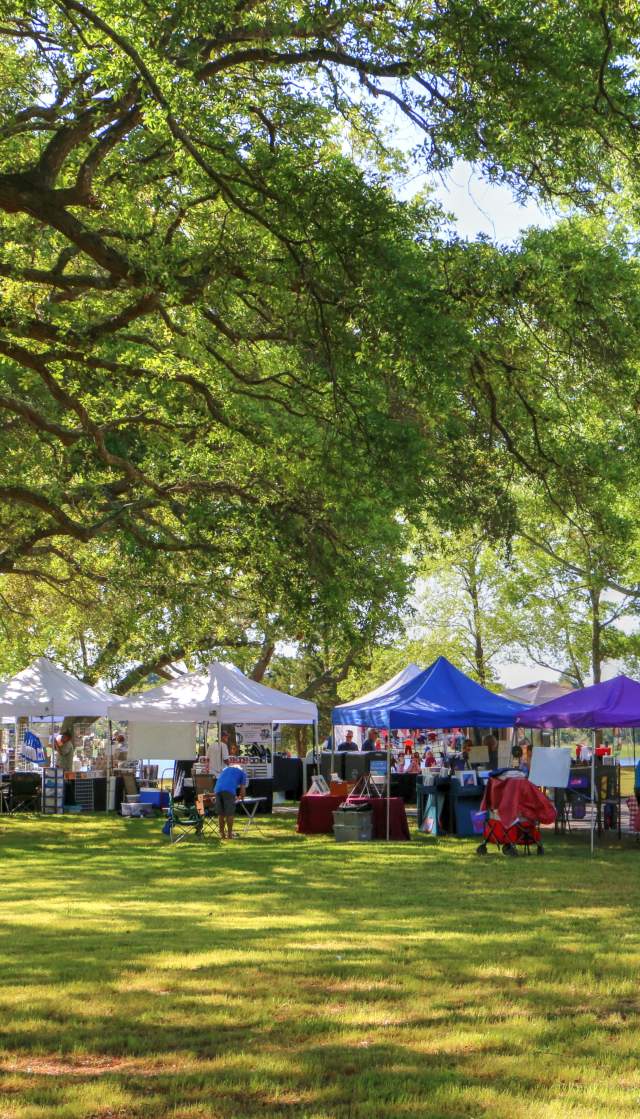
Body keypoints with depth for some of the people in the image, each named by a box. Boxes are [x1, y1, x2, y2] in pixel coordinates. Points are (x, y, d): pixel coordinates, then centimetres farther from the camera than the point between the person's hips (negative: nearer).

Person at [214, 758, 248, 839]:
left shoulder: (226, 769, 36)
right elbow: (242, 788, 19)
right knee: (230, 814, 1)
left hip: (218, 789, 4)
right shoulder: (242, 772, 23)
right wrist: (242, 798, 38)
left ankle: (222, 834, 12)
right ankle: (229, 834, -1)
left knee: (221, 814, 10)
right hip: (229, 790, -4)